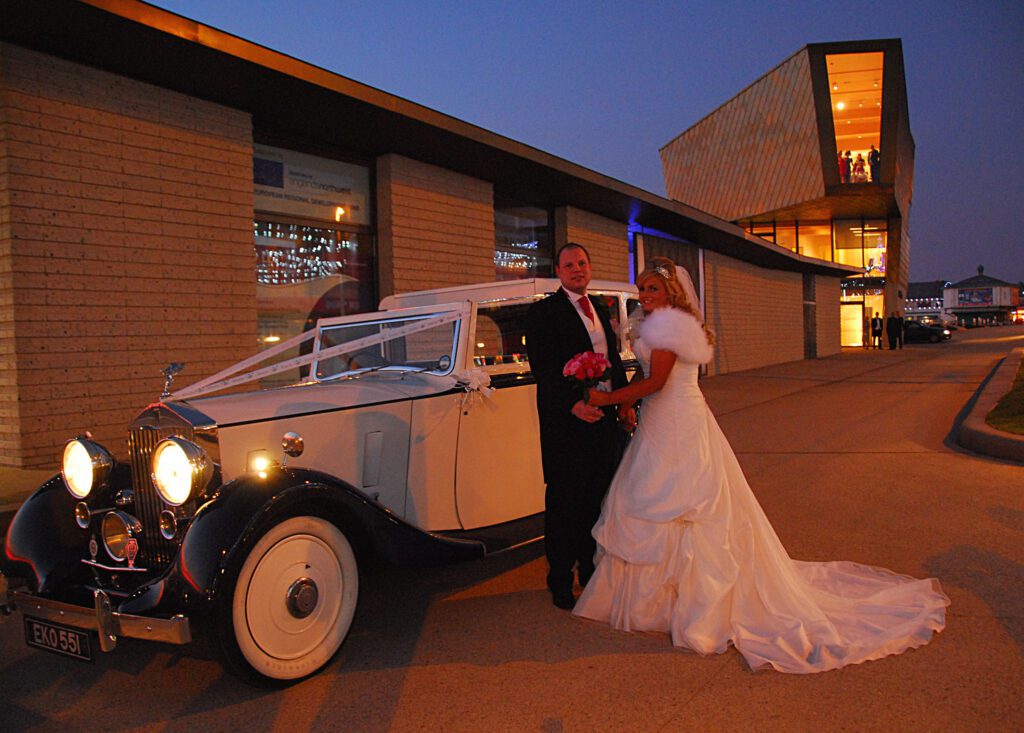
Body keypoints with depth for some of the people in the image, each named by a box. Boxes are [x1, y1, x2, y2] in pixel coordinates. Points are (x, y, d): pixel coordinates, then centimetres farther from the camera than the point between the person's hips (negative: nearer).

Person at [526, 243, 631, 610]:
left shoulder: (599, 309, 15)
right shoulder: (543, 311, -8)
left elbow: (615, 358, 17)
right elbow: (543, 368, -17)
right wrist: (573, 404, -27)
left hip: (603, 416, 7)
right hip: (566, 419, -7)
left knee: (597, 500, 16)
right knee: (564, 502, 2)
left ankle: (591, 571, 32)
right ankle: (560, 582, 15)